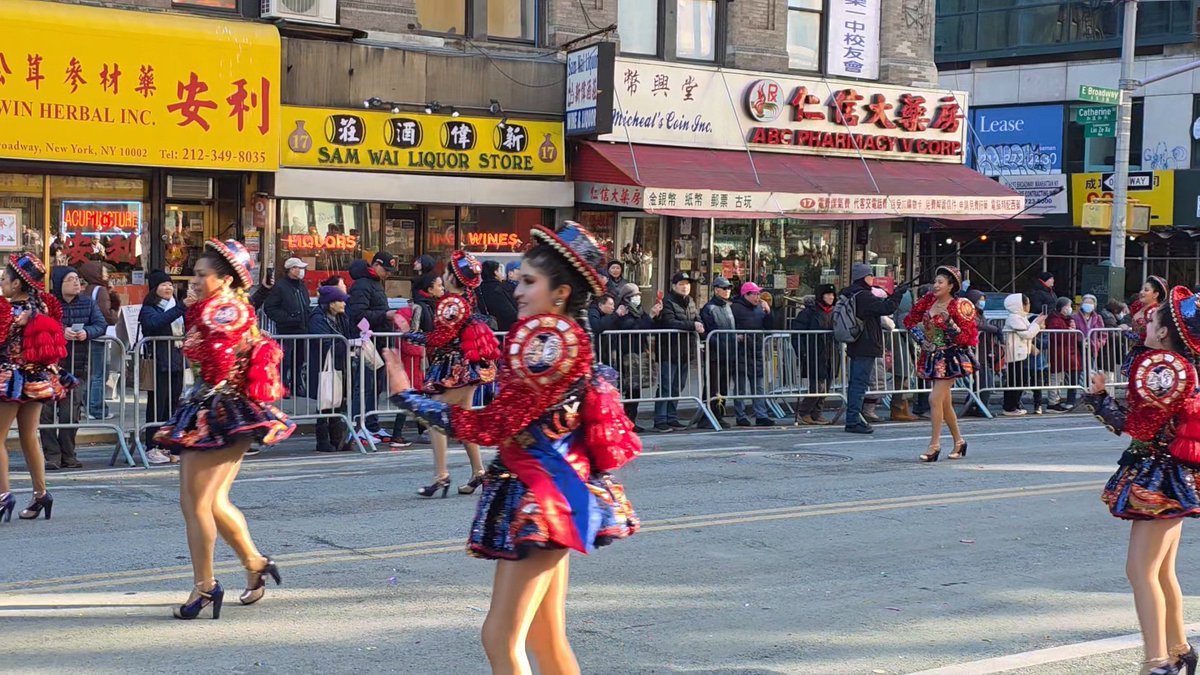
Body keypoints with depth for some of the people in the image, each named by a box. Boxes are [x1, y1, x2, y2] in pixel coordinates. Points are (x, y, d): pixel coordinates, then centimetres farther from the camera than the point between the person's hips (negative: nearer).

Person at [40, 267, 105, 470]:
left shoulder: (88, 302, 7)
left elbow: (101, 324, 2)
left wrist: (87, 332, -18)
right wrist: (61, 331, -28)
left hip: (77, 367, 3)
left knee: (70, 413, 5)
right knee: (47, 411, -3)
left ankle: (68, 455, 16)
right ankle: (52, 456, 6)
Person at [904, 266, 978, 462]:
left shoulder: (960, 306, -11)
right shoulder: (928, 301, 4)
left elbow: (966, 337, -15)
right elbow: (910, 320, 14)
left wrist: (948, 321, -26)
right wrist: (921, 339, 2)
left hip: (951, 357, -6)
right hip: (933, 356, 6)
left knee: (935, 399, -15)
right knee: (945, 402, 12)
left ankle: (934, 444, -9)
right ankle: (959, 441, 27)